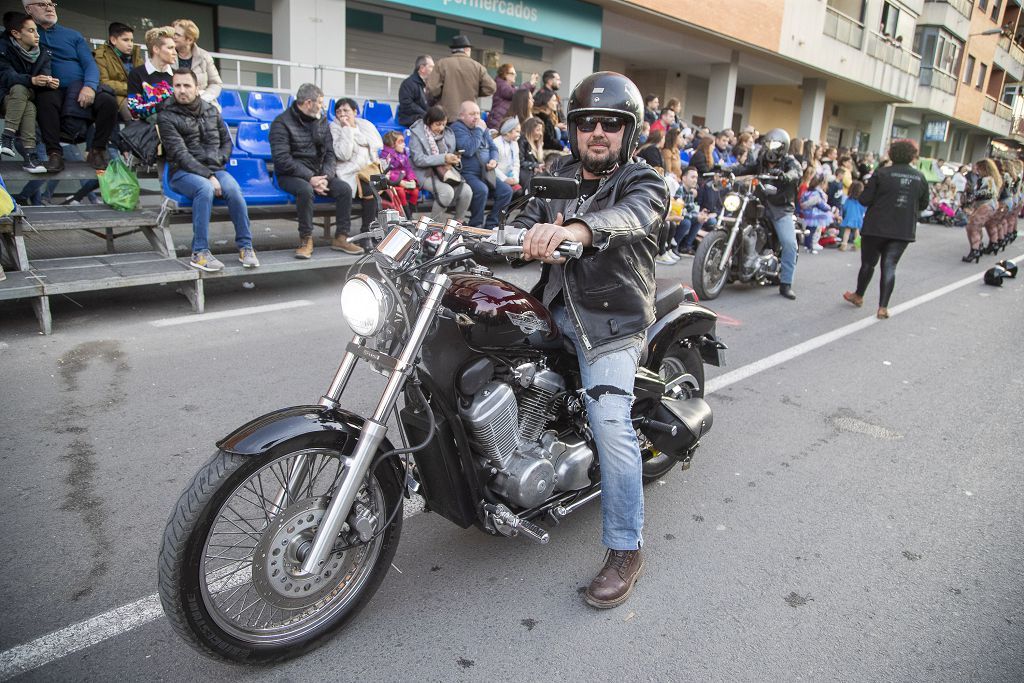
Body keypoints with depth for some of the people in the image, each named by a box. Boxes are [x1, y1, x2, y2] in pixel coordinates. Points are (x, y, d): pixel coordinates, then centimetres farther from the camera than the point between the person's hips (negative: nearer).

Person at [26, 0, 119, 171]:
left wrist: (89, 87, -16)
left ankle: (97, 150, -12)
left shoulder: (73, 35, 19)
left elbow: (90, 64, 6)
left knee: (109, 102, -25)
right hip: (51, 91, -2)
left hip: (81, 90, 2)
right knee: (46, 100, -35)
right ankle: (54, 153, -30)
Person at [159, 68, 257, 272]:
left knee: (233, 189, -31)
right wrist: (208, 176, -21)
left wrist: (217, 162, -1)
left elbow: (227, 142, 19)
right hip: (183, 172, -3)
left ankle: (245, 247, -22)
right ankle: (199, 253, -33)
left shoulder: (211, 111, 15)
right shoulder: (167, 116, -1)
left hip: (214, 169, 3)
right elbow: (180, 154, -11)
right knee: (205, 189, -37)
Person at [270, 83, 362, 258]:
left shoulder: (322, 121, 11)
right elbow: (282, 159, -17)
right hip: (291, 175, -5)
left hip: (318, 174, 5)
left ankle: (341, 237, -8)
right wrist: (310, 178, -24)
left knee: (345, 188, -18)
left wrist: (326, 177, -12)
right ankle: (306, 240, -23)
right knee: (306, 190, -36)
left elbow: (330, 154, 8)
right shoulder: (282, 122, -7)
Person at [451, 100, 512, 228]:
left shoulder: (481, 126, 18)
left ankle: (491, 223, 1)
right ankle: (476, 225, -16)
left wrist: (494, 160, -2)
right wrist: (479, 130, -11)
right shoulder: (457, 127, -6)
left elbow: (493, 147, 20)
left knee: (506, 191, -10)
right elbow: (469, 150, -20)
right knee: (482, 190, -34)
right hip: (468, 173, -7)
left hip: (486, 173, 8)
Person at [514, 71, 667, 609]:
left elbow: (627, 218, -29)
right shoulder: (559, 179, 15)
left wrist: (570, 230, -50)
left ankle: (625, 550, -4)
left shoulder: (644, 183, -4)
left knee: (611, 424, -20)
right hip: (558, 308, 6)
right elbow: (525, 225, 3)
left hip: (611, 322, -6)